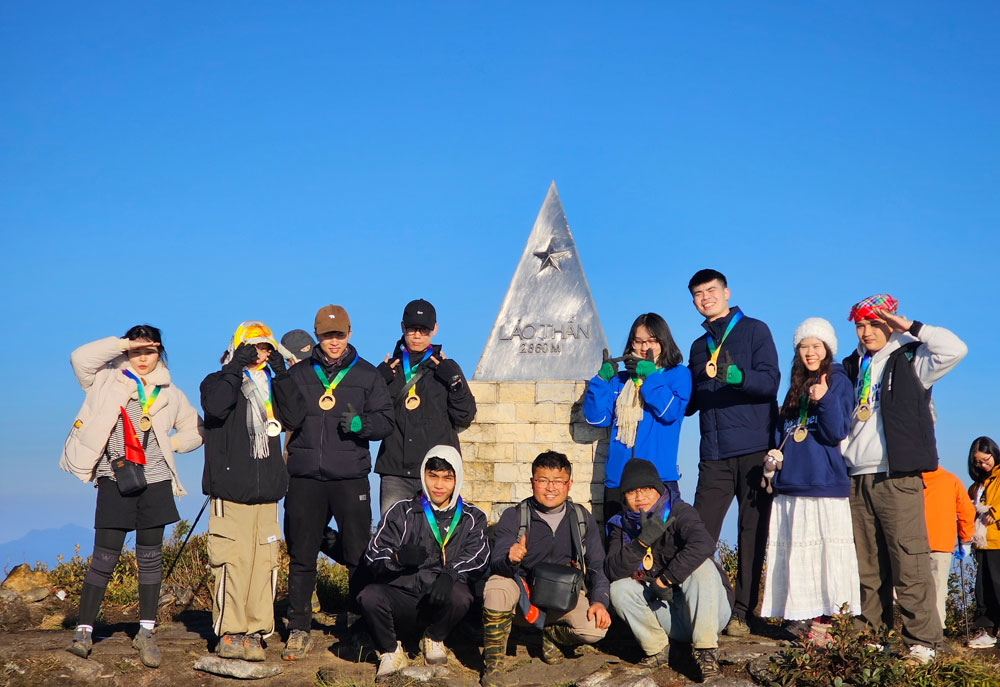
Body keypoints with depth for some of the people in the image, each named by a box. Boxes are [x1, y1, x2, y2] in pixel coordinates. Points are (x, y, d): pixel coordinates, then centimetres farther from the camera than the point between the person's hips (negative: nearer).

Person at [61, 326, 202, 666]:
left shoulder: (170, 394, 12)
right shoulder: (107, 382, 5)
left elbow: (195, 431, 20)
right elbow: (80, 358, -13)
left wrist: (170, 443, 2)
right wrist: (123, 343, -10)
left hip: (155, 481, 3)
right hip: (114, 479, -2)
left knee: (150, 558, 6)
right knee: (104, 557, -4)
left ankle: (146, 632, 12)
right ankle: (84, 631, 4)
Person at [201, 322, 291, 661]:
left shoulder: (271, 385, 19)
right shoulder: (219, 382, 4)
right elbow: (216, 407, -18)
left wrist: (282, 374, 3)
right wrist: (235, 367, -11)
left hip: (267, 492, 5)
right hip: (231, 491, -4)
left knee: (264, 563, 0)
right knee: (234, 562, -9)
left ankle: (255, 632, 6)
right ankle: (229, 632, 0)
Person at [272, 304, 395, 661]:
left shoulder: (367, 374, 8)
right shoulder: (299, 373, 9)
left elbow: (386, 420, 5)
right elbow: (291, 419, -2)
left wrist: (361, 424, -14)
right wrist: (281, 381, -14)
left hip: (350, 477, -1)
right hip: (305, 477, 1)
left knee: (358, 554, 1)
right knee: (301, 555, 5)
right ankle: (299, 630, 14)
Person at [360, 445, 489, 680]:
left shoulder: (472, 518, 11)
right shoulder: (401, 512, 9)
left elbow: (478, 558, -7)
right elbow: (373, 556, -3)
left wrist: (450, 575, -29)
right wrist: (398, 557, -27)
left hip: (440, 603, 0)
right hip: (400, 596, 0)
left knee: (459, 596, -33)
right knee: (369, 596, -31)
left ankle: (434, 639, 1)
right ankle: (390, 651, 0)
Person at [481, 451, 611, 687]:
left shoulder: (582, 519, 2)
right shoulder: (514, 517, -7)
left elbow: (597, 566, 4)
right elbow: (495, 563, -17)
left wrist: (600, 601, -14)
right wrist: (510, 560, -41)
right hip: (524, 591, -2)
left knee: (595, 628, -25)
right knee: (496, 586, -35)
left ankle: (551, 636, 12)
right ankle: (493, 664, -13)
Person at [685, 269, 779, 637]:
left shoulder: (754, 330, 3)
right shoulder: (699, 346, 21)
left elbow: (770, 381, -11)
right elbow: (690, 402, 23)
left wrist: (736, 375, -30)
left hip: (754, 448, -4)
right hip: (715, 454, 4)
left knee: (752, 532, 0)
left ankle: (742, 612, 6)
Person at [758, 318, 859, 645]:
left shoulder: (839, 382, 0)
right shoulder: (795, 387, 18)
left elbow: (836, 433, -9)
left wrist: (824, 400, -23)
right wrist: (773, 456, 7)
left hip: (825, 483, -6)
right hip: (791, 483, 6)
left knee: (825, 552, -7)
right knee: (794, 554, 6)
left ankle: (823, 617, -3)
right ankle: (800, 617, 12)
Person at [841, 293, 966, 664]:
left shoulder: (910, 359, 3)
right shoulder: (852, 368, 20)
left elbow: (955, 349, -14)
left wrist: (909, 327, -9)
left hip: (898, 478, -5)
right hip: (857, 478, 5)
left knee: (909, 561, -8)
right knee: (866, 564, 6)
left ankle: (922, 642, -5)